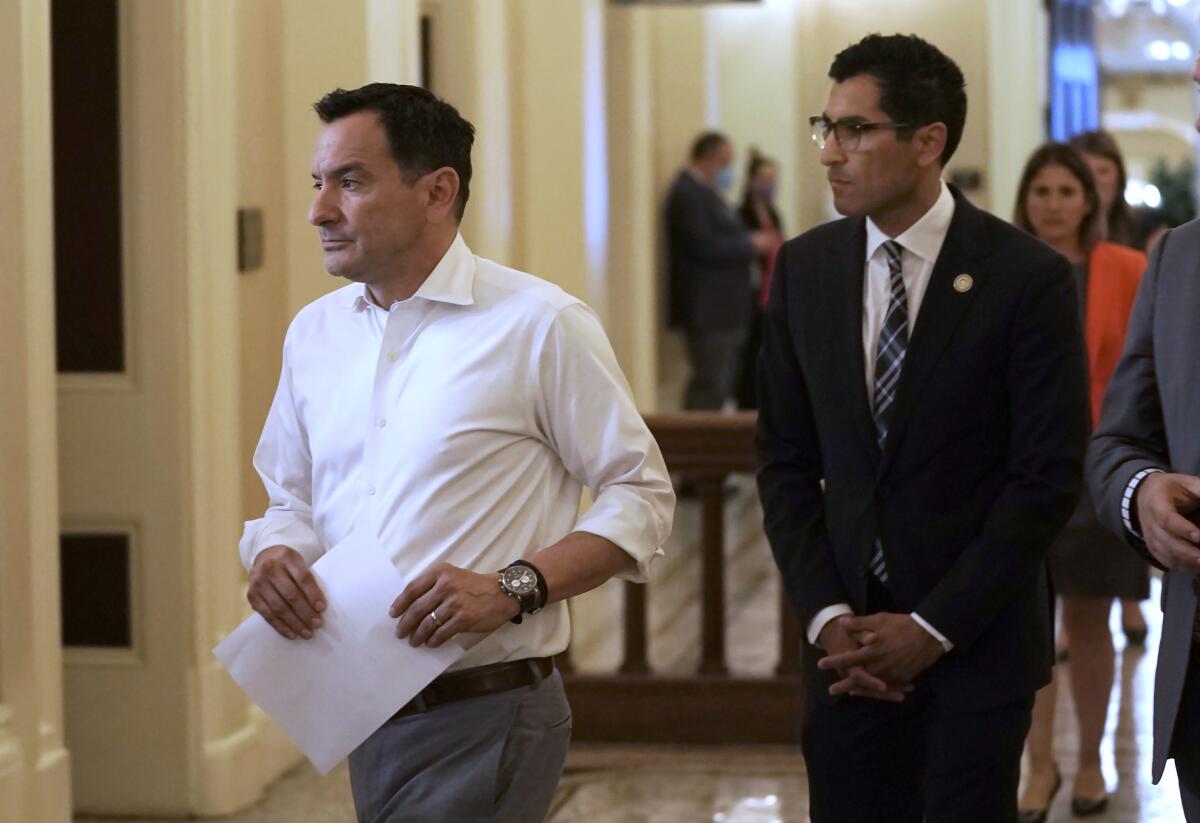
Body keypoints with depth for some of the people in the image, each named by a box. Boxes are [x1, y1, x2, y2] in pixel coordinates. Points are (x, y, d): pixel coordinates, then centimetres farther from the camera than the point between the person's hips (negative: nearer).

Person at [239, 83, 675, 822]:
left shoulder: (540, 325, -7)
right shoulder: (315, 332, 11)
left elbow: (641, 496, -5)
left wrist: (512, 588, -18)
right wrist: (274, 554, -3)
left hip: (484, 724, -6)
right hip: (364, 719, 6)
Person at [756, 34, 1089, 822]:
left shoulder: (1029, 277, -8)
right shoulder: (804, 269, 4)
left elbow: (1049, 477, -9)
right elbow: (786, 458, 8)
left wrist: (932, 629, -11)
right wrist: (826, 615, -4)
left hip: (975, 640, -3)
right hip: (849, 640, 3)